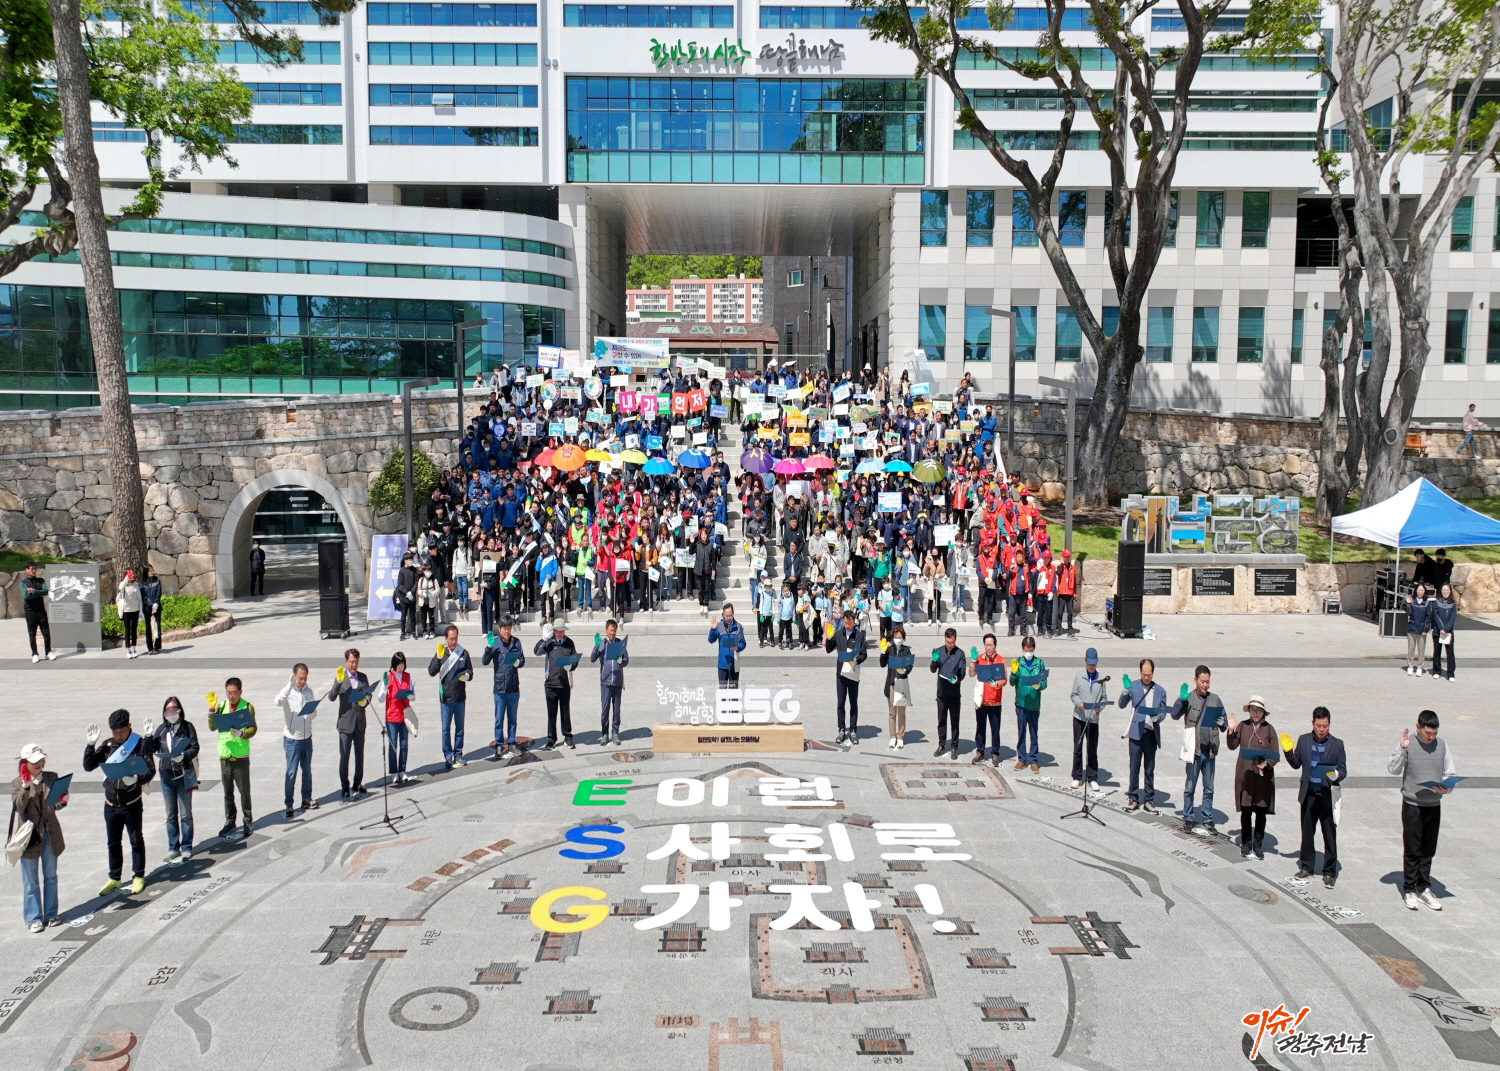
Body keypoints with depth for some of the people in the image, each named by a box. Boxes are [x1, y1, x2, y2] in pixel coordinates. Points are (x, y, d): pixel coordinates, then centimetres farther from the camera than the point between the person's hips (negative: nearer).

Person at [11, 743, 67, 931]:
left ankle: (50, 914, 23)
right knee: (31, 880, 6)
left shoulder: (52, 778, 0)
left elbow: (56, 805, 3)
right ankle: (33, 918, 16)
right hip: (29, 836, -2)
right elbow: (19, 806, -20)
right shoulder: (17, 783, -6)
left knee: (50, 876, 12)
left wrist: (62, 801, -19)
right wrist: (26, 786, -31)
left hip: (50, 835, 3)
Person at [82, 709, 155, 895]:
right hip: (111, 804, 4)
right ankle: (114, 878, 29)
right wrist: (91, 745, -10)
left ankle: (138, 876, 21)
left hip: (132, 803, -4)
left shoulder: (139, 744, -10)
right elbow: (88, 766, 2)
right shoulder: (107, 745, 1)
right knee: (112, 842, 15)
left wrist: (137, 778, -32)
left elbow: (150, 769, -13)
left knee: (136, 840, 8)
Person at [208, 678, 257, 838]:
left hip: (241, 755, -3)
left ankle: (248, 821, 13)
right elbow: (213, 728, -1)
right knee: (227, 791, 12)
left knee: (244, 790, 3)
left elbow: (253, 729, -8)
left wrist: (241, 733, -27)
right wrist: (211, 712, -15)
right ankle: (230, 821, 23)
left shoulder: (247, 707, -4)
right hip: (224, 754, 3)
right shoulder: (221, 706, 5)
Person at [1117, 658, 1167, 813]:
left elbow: (1163, 712, 8)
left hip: (1151, 733, 1)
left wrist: (1157, 717, -14)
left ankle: (1149, 800, 17)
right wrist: (1126, 690, -17)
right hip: (1136, 732, -1)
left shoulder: (1160, 691, 7)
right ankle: (1134, 798, 13)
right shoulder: (1133, 686, 2)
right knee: (1134, 767, 3)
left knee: (1150, 769, 8)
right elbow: (1122, 704, 0)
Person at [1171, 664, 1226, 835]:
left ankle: (1207, 819, 22)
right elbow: (1175, 715, -19)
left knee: (1209, 788, 11)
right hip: (1194, 750, -3)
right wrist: (1181, 699, -33)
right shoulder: (1189, 699, -5)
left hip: (1210, 750, 3)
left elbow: (1224, 724, 11)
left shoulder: (1215, 700, 5)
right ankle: (1188, 819, 18)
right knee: (1190, 787, 7)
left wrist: (1221, 723, -12)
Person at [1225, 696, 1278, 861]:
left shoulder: (1269, 729, -3)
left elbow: (1275, 755, -1)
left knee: (1260, 812, 6)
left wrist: (1266, 764, -19)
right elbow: (1232, 746, 5)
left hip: (1263, 776, -1)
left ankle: (1257, 844, 19)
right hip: (1245, 775, 1)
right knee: (1245, 811, 8)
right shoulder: (1242, 726, -1)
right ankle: (1246, 843, 21)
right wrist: (1231, 731, -9)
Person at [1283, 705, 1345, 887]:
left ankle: (1329, 872, 15)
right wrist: (1288, 751, -8)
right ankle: (1306, 867, 26)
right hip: (1308, 795, 2)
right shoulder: (1303, 740, 3)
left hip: (1328, 797, -2)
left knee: (1330, 836, 4)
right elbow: (1296, 764, 9)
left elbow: (1343, 769, -2)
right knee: (1307, 833, 13)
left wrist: (1336, 775, -23)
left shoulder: (1337, 744, -3)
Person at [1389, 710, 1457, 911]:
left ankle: (1424, 888, 24)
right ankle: (1409, 890, 14)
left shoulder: (1442, 746, 1)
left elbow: (1451, 774, 5)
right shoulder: (1409, 744, -8)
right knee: (1412, 850, 4)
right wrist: (1402, 749, -25)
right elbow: (1393, 769, -12)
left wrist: (1446, 788, -14)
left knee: (1428, 850, 12)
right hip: (1412, 805, -3)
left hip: (1434, 805, 3)